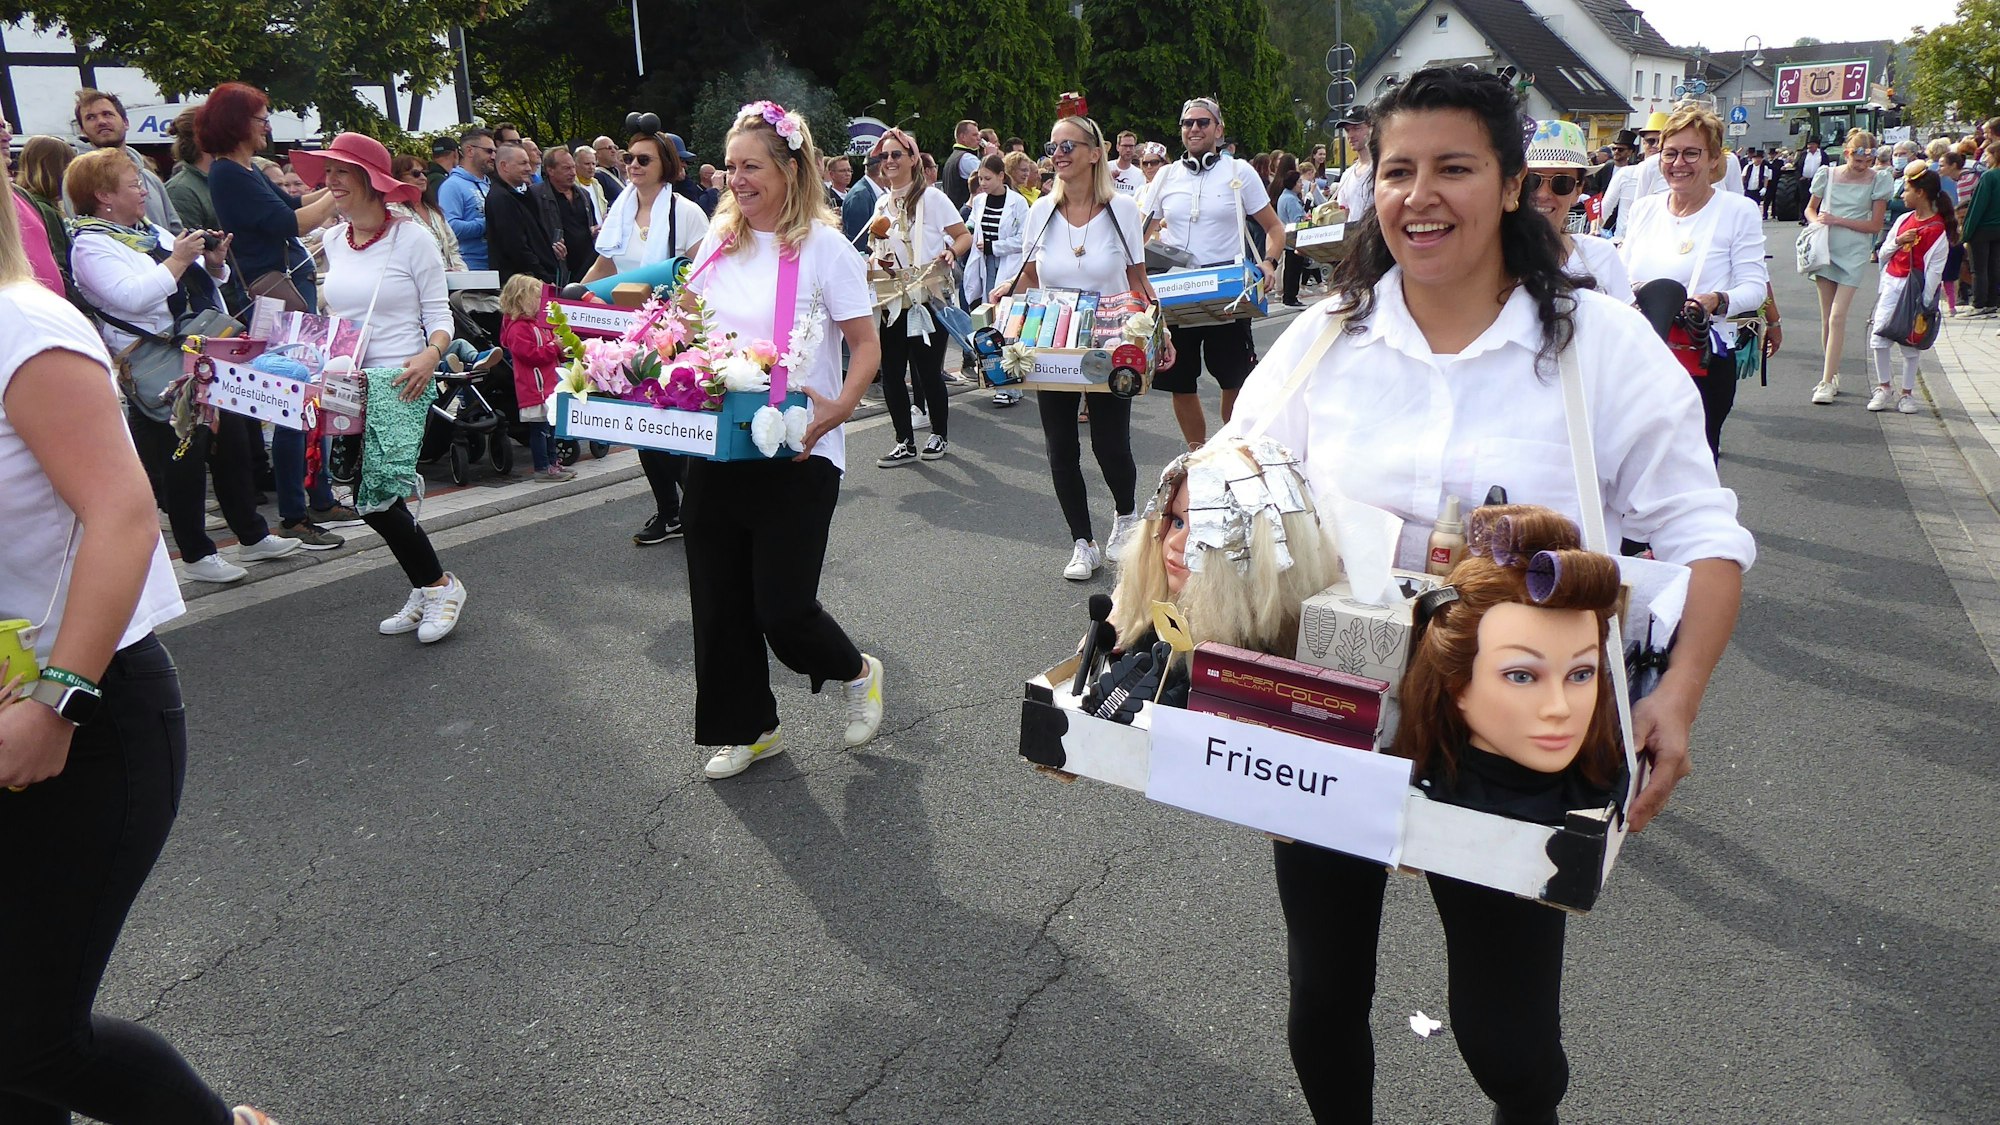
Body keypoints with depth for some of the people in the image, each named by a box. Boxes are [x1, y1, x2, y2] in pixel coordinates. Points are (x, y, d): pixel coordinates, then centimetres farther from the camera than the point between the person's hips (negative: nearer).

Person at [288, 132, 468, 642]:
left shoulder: (411, 238, -7)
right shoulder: (333, 241, 11)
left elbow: (439, 314, -7)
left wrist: (430, 355, -24)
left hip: (400, 386, -7)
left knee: (375, 496, -11)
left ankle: (438, 585, 8)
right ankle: (428, 588, 24)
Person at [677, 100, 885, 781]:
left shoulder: (821, 246, -7)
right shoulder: (717, 243, 10)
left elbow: (867, 347, -7)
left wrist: (838, 408, -23)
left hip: (796, 452, -6)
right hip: (715, 446, 6)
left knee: (783, 608, -5)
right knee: (719, 600, 9)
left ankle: (856, 673, 27)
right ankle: (748, 727, 29)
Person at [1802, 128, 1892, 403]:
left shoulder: (1878, 180, -3)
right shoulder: (1828, 175, 3)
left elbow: (1875, 225, -5)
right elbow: (1810, 209, 17)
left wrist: (1838, 220, -14)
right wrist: (1818, 222, -5)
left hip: (1854, 254, -3)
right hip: (1826, 249, 3)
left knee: (1837, 316, -11)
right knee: (1826, 317, 7)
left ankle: (1827, 381, -10)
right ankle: (1833, 375, 20)